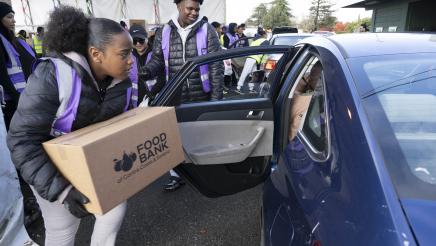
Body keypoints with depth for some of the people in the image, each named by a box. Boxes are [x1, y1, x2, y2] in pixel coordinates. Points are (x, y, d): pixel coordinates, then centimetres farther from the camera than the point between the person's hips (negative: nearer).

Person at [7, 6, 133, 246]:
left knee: (115, 209, 10)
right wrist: (60, 189, -37)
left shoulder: (121, 81, -13)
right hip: (53, 169, -5)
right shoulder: (53, 76, -31)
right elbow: (22, 140, -30)